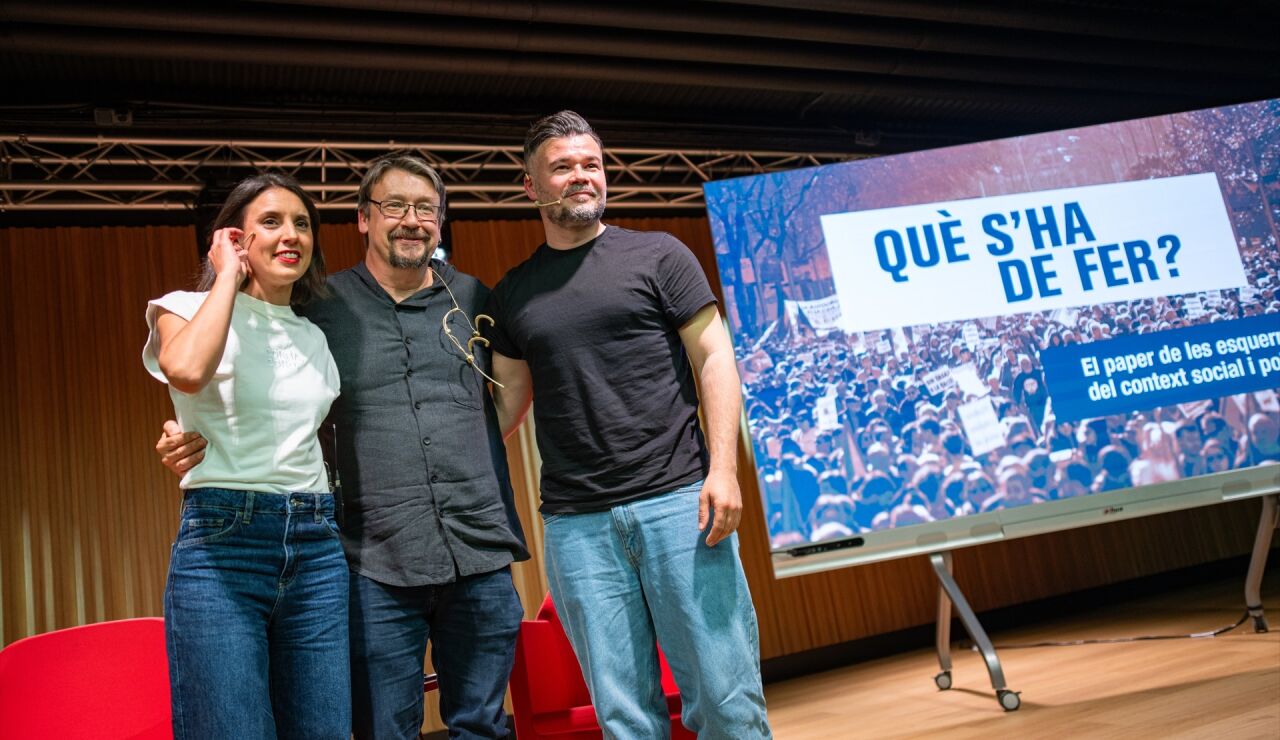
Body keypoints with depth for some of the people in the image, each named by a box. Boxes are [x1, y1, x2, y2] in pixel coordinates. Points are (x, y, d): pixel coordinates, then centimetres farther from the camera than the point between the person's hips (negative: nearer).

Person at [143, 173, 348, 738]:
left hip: (317, 549, 5)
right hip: (222, 542, -4)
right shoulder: (190, 309, 4)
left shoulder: (315, 337, 18)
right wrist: (228, 276, -7)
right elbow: (187, 370, -21)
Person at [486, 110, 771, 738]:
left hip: (677, 499, -2)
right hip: (574, 524, 3)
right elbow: (507, 402, 17)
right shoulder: (512, 294, 14)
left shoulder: (658, 256, 6)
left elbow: (714, 359, 1)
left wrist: (723, 468, -10)